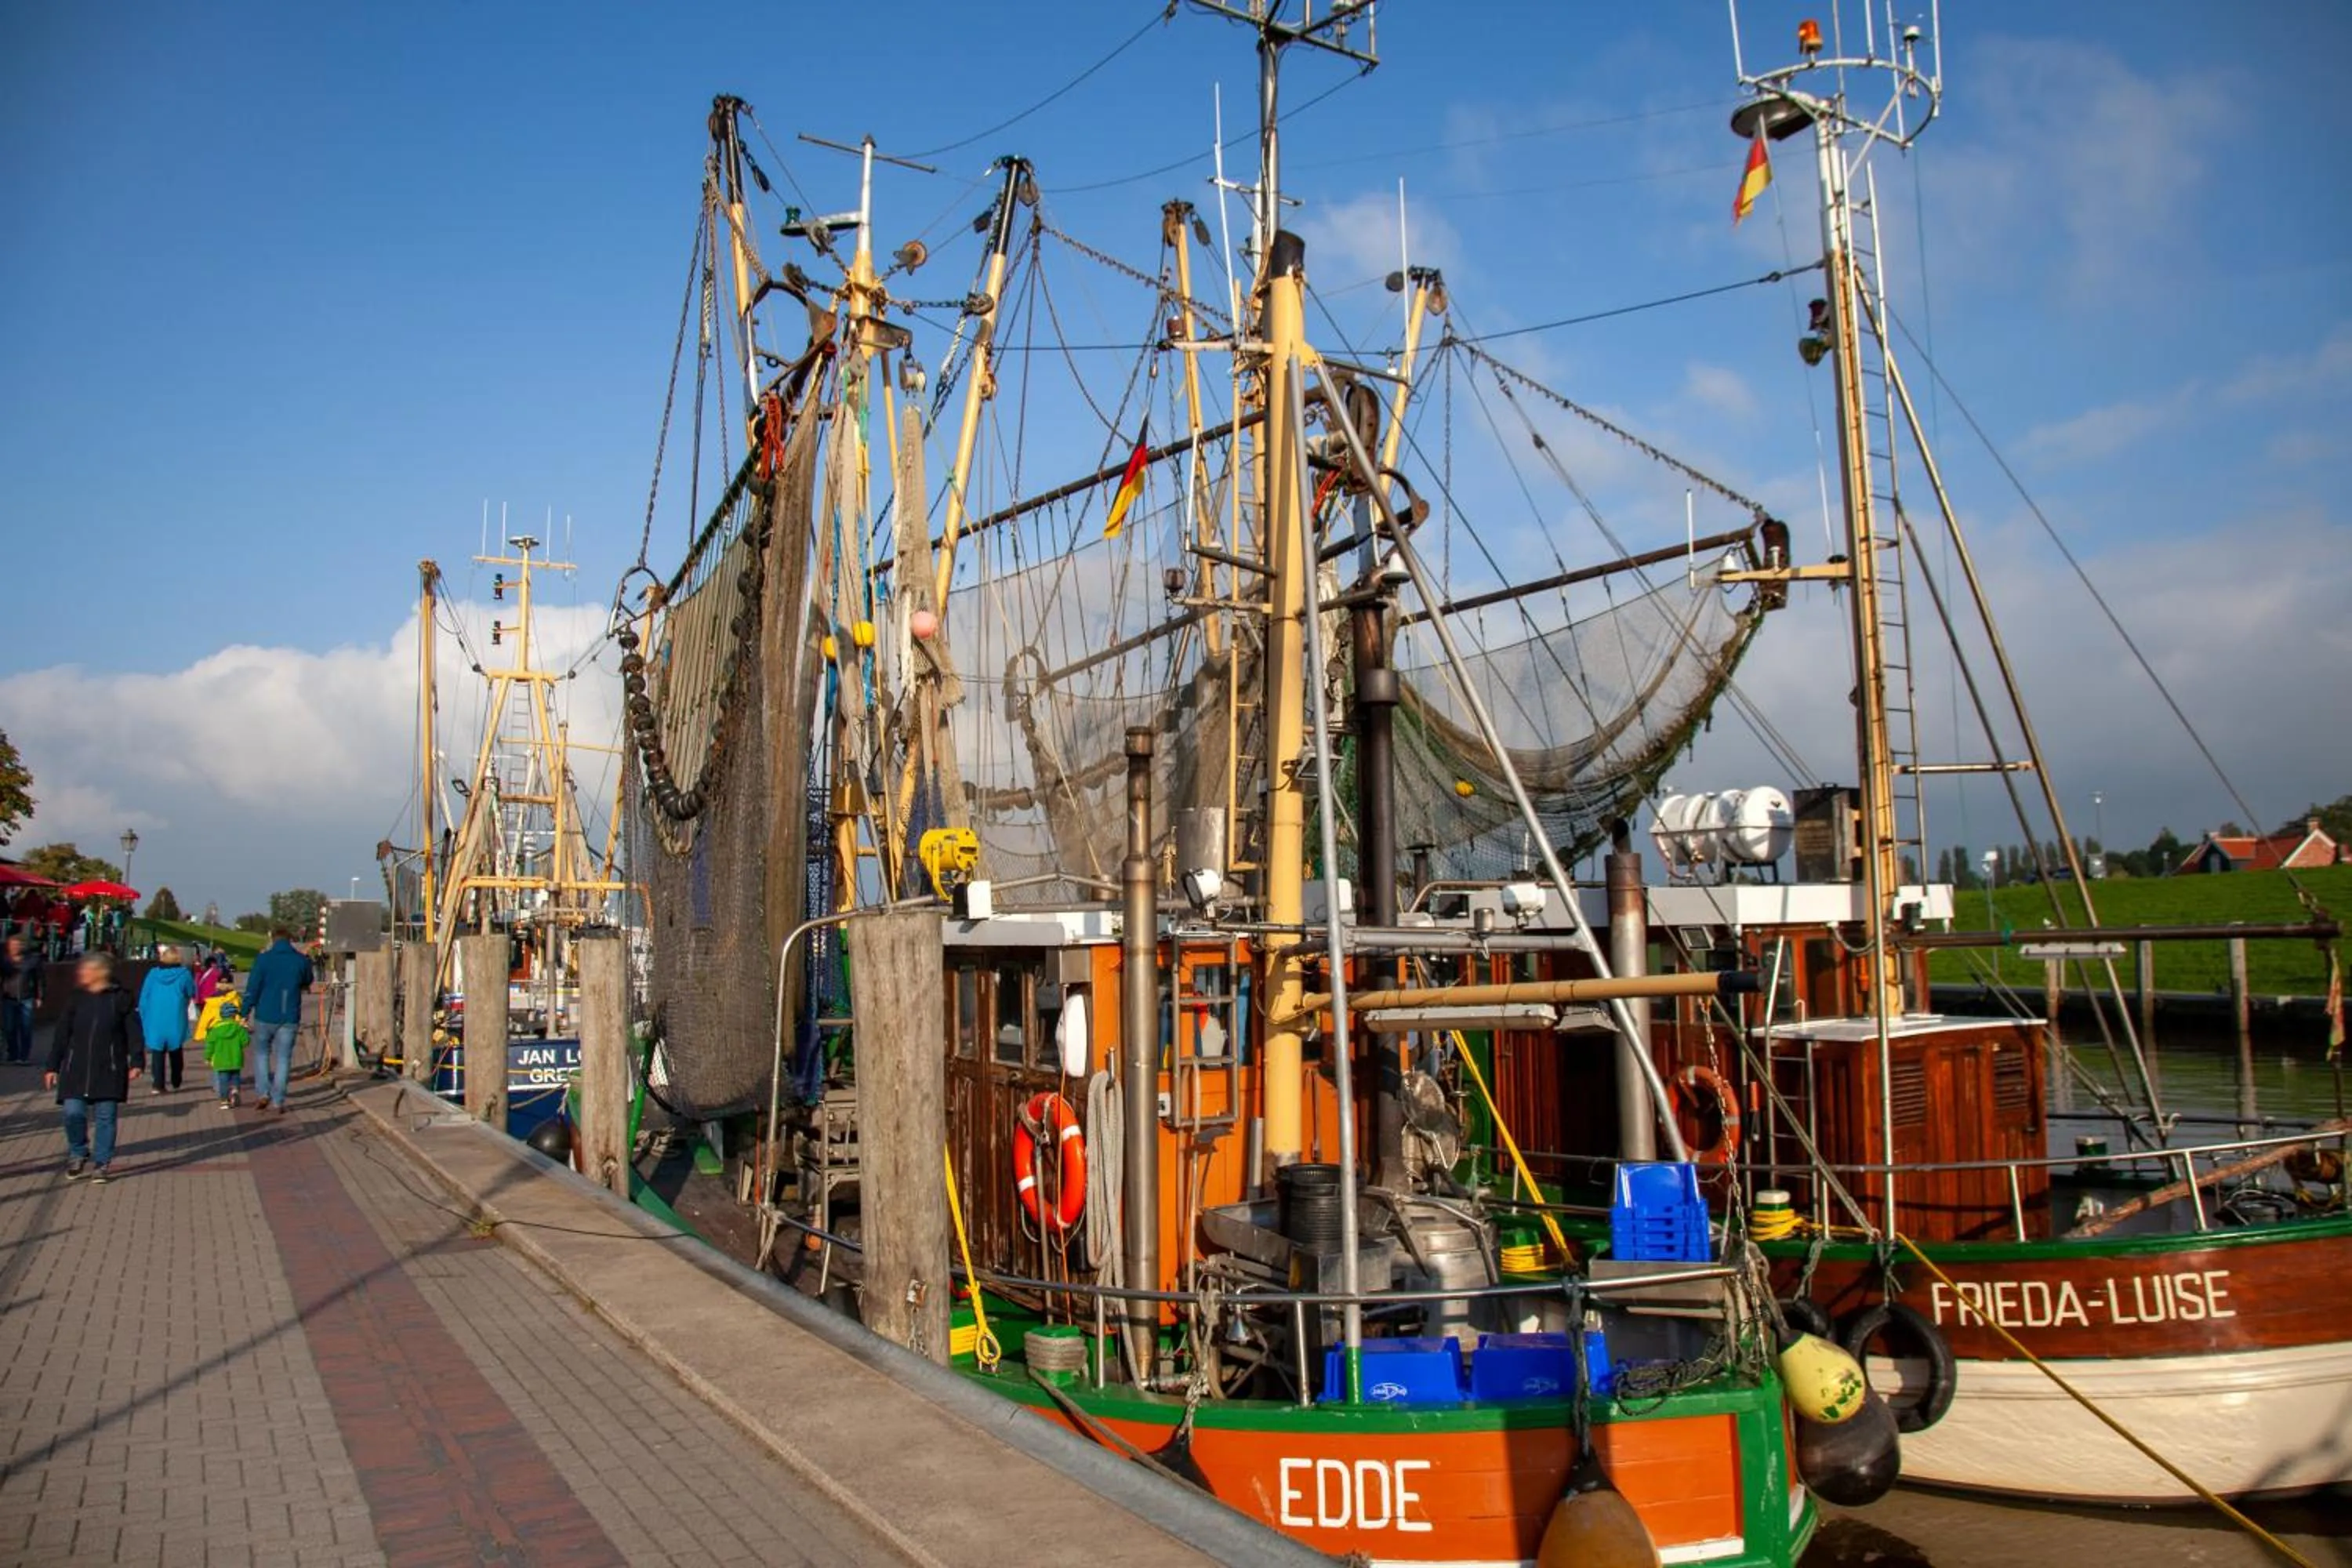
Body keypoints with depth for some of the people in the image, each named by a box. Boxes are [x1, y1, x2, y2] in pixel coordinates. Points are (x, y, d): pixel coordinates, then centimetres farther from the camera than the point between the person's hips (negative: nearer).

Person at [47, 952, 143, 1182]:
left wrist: (135, 1062, -8)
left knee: (105, 1116, 0)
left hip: (109, 1070, -2)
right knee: (73, 1113, -6)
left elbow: (134, 1033, -1)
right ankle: (78, 1154, 18)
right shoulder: (77, 1000, 7)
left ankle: (102, 1163, 11)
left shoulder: (121, 999, -1)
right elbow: (61, 1034, 11)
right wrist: (53, 1066, 9)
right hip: (76, 1068, 2)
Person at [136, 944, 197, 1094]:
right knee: (176, 1052, 15)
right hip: (176, 1021, 0)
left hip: (155, 1021, 0)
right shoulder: (184, 974, -6)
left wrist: (144, 1019, 9)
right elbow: (192, 993, 5)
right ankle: (176, 1082, 21)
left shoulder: (153, 974, -2)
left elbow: (143, 998, 1)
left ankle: (159, 1084, -7)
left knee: (158, 1052, 2)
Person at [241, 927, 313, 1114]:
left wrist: (246, 1014, -1)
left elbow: (252, 989, -7)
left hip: (265, 1016, -1)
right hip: (289, 1018, 1)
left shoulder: (264, 959, -7)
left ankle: (262, 1093, 7)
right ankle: (279, 1101, 6)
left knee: (261, 1053, 18)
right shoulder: (302, 960, 0)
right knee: (283, 1058, 7)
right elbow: (307, 983, 18)